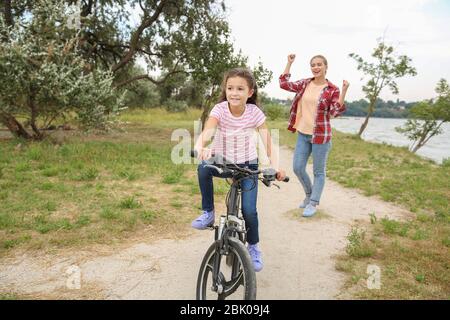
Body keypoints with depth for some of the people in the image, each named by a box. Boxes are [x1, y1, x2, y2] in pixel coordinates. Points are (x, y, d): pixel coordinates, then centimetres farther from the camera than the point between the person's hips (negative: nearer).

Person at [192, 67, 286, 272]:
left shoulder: (255, 113, -16)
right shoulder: (220, 109, -18)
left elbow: (268, 141, -22)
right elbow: (207, 131, -35)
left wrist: (275, 166, -38)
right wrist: (200, 147, -58)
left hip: (247, 165, 0)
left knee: (249, 210, -11)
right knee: (203, 168, -34)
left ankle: (253, 247, 19)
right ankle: (208, 213, -13)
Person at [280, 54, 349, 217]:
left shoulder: (332, 90, -6)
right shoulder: (305, 84, 6)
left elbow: (335, 112, -14)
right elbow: (284, 83, 4)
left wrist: (344, 91, -23)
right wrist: (289, 63, 1)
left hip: (321, 136, -5)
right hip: (302, 134, 5)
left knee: (319, 171, 6)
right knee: (298, 168, 9)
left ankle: (313, 203, 19)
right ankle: (309, 194, 33)